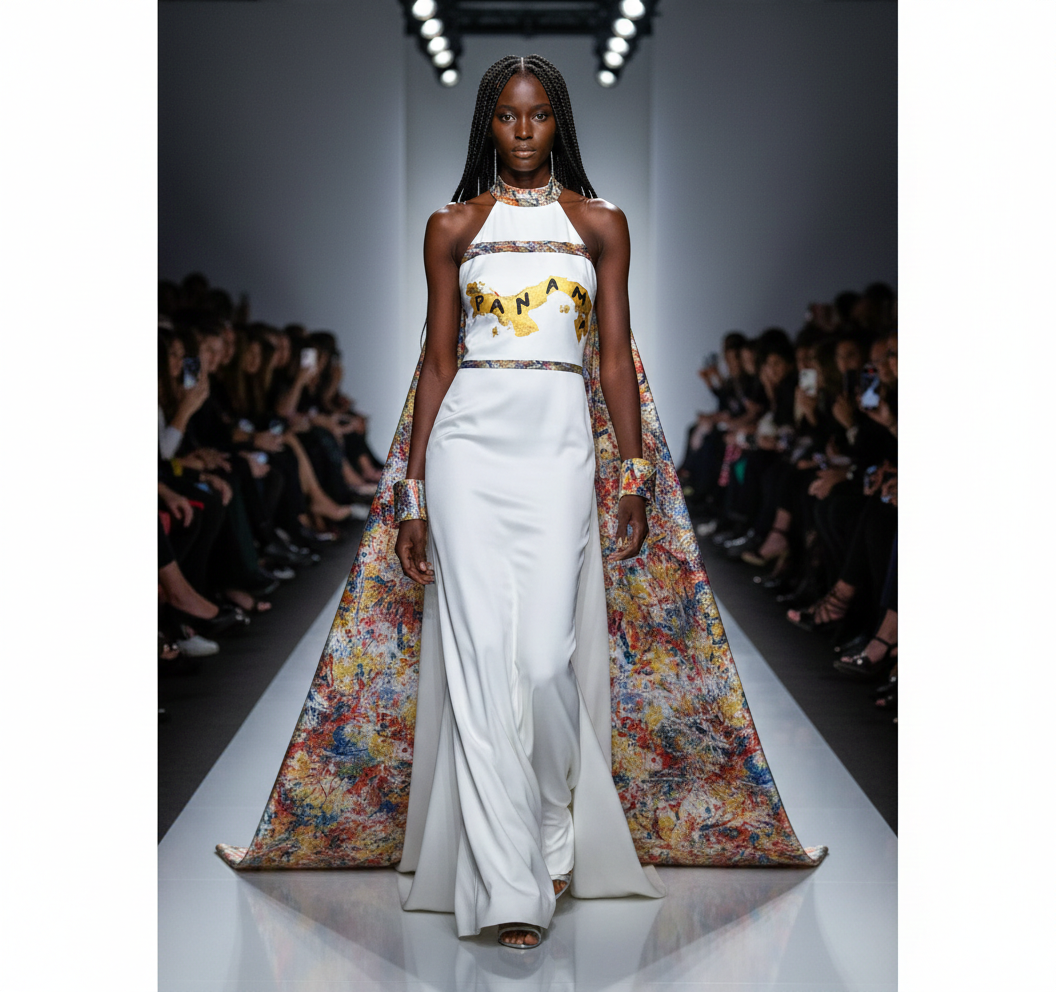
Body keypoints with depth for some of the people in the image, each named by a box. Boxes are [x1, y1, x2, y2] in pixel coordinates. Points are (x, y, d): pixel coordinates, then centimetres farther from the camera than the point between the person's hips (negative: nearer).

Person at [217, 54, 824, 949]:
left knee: (547, 655, -8)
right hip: (469, 441, 0)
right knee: (481, 655, -6)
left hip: (561, 445, 0)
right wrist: (411, 491, 5)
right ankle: (509, 889, -4)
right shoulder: (454, 227, 9)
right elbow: (438, 360, 9)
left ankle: (555, 829, 19)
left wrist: (636, 475, 4)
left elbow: (615, 356, 9)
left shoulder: (600, 223, 10)